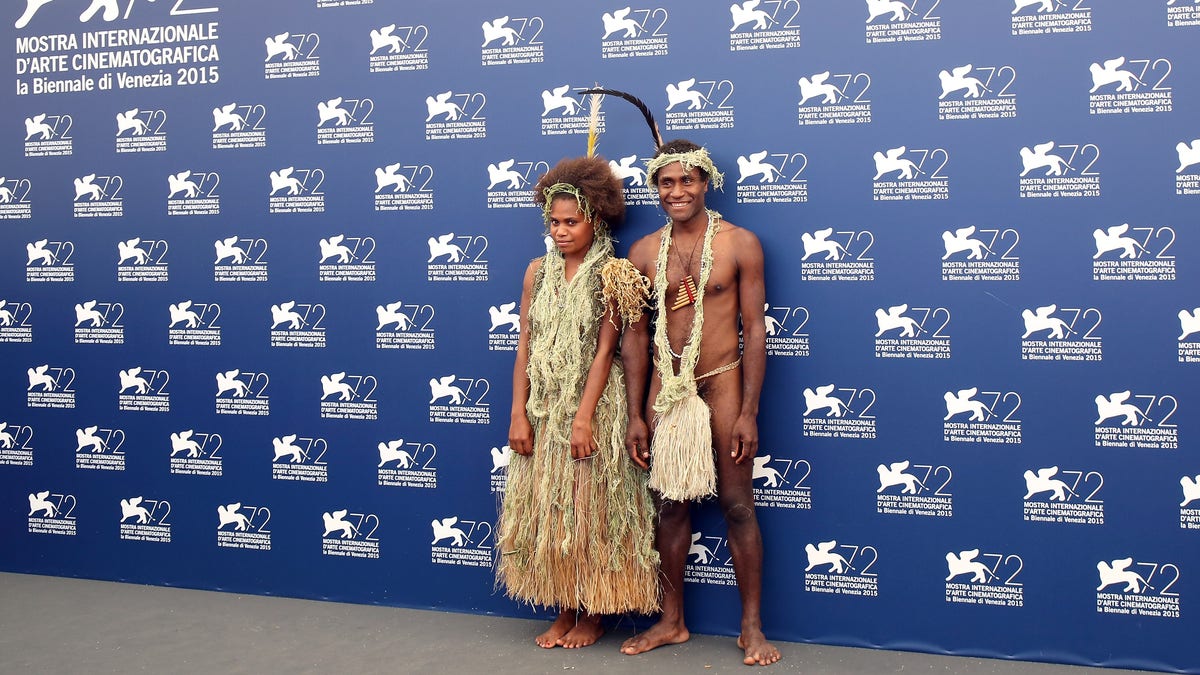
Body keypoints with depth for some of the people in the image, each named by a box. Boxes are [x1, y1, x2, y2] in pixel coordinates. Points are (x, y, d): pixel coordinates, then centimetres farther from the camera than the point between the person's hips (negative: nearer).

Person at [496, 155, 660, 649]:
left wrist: (583, 418, -18)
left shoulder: (612, 275, -6)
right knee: (546, 509, 8)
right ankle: (565, 609, 22)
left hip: (592, 404, -5)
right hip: (543, 407, 5)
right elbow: (525, 347, 5)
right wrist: (519, 414, -1)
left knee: (591, 509, 3)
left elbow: (605, 349, -11)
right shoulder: (538, 273, 8)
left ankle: (594, 613, 18)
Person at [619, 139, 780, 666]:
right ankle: (671, 621, 25)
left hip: (722, 385, -3)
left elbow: (755, 330, -5)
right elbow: (635, 336, 6)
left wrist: (748, 412, -10)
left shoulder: (739, 244, -4)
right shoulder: (644, 252, 5)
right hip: (665, 389, 3)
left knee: (736, 505, 3)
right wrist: (636, 417, 3)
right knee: (670, 504, 11)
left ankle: (751, 627, 16)